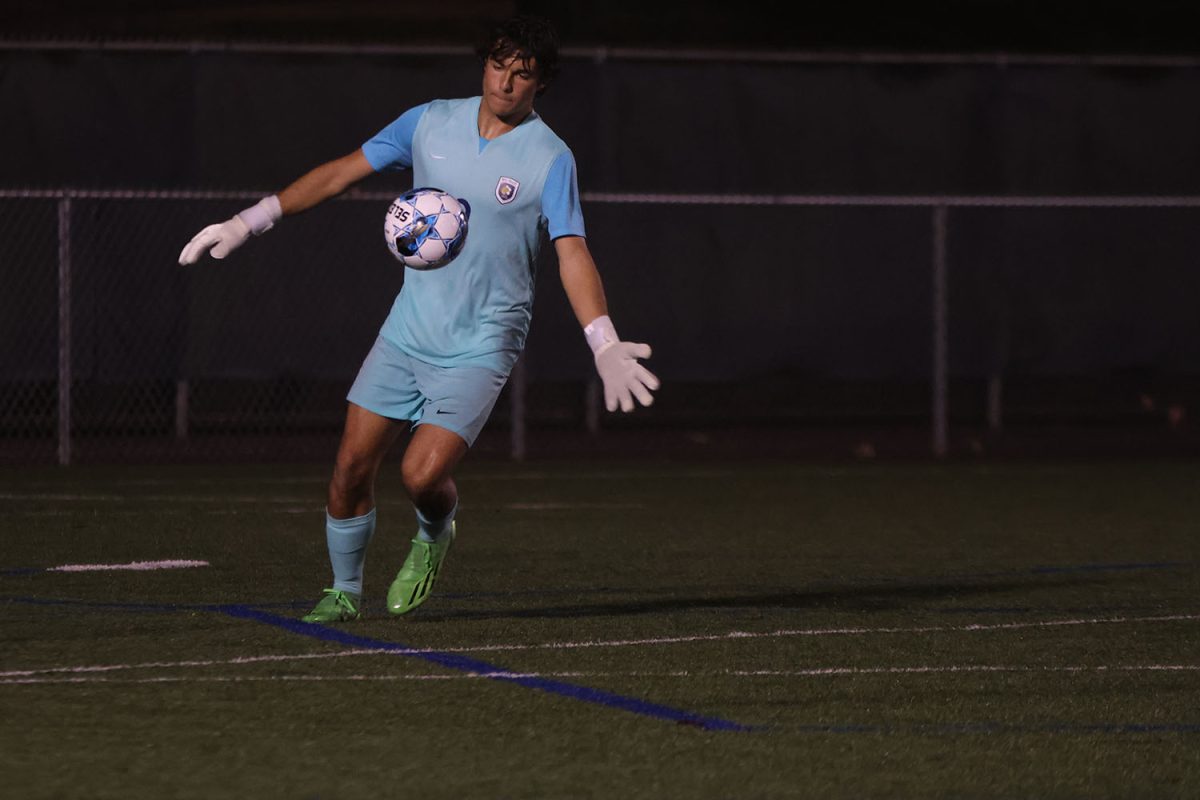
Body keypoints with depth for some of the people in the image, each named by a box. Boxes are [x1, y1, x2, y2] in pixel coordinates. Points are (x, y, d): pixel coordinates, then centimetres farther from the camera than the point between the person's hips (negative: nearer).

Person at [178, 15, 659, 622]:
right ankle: (344, 591, 22)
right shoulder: (431, 123, 2)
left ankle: (434, 536, 18)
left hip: (479, 346, -4)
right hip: (406, 334, 4)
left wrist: (605, 347, -29)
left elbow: (572, 254, -16)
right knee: (352, 465, 0)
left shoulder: (550, 159, -9)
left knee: (422, 474, -18)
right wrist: (249, 222, 3)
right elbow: (341, 172, 7)